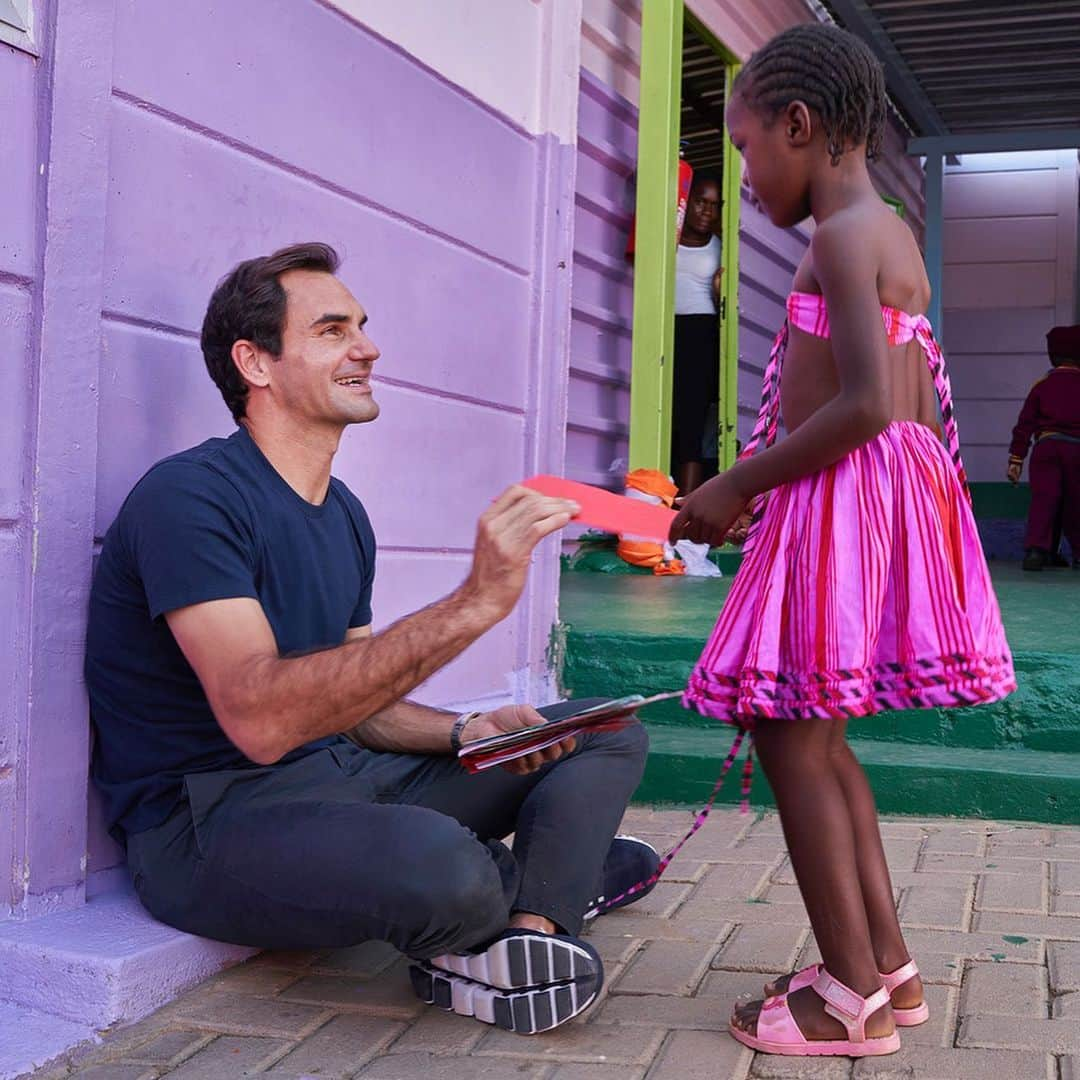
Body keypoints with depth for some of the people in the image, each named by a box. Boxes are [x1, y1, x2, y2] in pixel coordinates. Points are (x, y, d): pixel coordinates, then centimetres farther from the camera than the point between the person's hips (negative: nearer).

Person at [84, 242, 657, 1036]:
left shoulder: (343, 514, 11)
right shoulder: (190, 495, -17)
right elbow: (259, 718, -30)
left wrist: (466, 732, -5)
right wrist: (473, 604, -35)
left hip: (340, 774, 9)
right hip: (210, 821, -8)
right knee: (439, 862, -38)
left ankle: (522, 936, -15)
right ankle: (562, 867, -1)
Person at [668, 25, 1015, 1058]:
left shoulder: (841, 234, -11)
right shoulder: (898, 240, 19)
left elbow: (866, 404, -22)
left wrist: (740, 485, -14)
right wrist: (763, 484, 17)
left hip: (839, 502, -10)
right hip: (903, 483, 10)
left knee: (789, 734, -4)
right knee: (816, 733, 15)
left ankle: (853, 995, 2)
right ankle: (886, 963, 21)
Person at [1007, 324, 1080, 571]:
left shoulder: (1042, 385, 9)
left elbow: (1025, 423, 5)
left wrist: (1015, 460, 6)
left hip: (1045, 448, 0)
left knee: (1043, 500, -4)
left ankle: (1037, 549, -20)